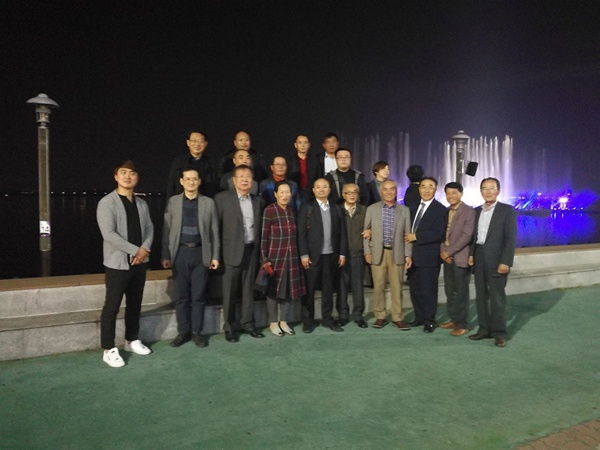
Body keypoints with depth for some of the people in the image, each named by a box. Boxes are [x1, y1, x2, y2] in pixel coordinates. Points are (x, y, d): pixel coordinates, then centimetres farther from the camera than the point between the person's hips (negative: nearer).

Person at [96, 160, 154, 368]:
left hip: (139, 263, 6)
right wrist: (135, 250, -16)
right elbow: (109, 234, -17)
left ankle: (132, 340, 30)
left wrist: (144, 250, -9)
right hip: (117, 263, -6)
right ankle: (109, 349, 11)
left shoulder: (142, 204, 10)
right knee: (112, 306, 0)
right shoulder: (107, 202, -9)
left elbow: (149, 229, 10)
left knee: (135, 304, 15)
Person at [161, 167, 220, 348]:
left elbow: (214, 231, 4)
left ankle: (197, 331, 16)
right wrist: (165, 255, -1)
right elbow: (166, 229, 4)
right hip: (180, 252, 1)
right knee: (181, 295, 6)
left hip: (200, 253, 0)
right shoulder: (173, 201, 5)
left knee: (198, 295, 5)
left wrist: (215, 256, 0)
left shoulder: (208, 203, 4)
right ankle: (183, 331, 18)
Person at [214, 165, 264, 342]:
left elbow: (259, 227, 12)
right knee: (230, 291, 3)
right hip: (233, 250, -4)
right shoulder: (222, 198, -3)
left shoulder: (257, 201, 11)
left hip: (251, 250, 4)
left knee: (249, 289, 11)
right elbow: (216, 225, -5)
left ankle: (248, 323, 23)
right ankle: (229, 327, 15)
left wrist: (259, 250, 5)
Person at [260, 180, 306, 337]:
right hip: (275, 257, -5)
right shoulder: (269, 210, -9)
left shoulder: (291, 211, 8)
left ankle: (284, 322, 25)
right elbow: (263, 236, -10)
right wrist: (265, 259, -13)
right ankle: (273, 323, 20)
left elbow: (294, 235, 11)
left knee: (289, 289, 10)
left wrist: (298, 256, 10)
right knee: (273, 290, 6)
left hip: (291, 257, 6)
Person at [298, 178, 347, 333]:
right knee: (309, 289, 4)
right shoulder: (306, 208, 0)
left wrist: (342, 253, 4)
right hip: (313, 255, -3)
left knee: (328, 289, 10)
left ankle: (327, 319, 21)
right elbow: (301, 233, -6)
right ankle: (308, 320, 14)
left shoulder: (336, 209, 11)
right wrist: (304, 255, -12)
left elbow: (342, 232, 10)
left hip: (331, 255, 3)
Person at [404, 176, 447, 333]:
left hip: (429, 257, -7)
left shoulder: (440, 209, -8)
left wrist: (416, 237, -17)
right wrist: (408, 237, -2)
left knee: (428, 290, 2)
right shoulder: (414, 208, 16)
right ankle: (419, 317, 27)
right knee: (415, 289, 13)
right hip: (413, 256, 7)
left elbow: (438, 233, -18)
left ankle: (429, 321, 16)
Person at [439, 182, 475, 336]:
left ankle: (463, 325, 10)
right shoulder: (445, 212, 12)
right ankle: (453, 319, 25)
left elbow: (467, 235, -16)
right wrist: (443, 251, -3)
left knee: (461, 292, 0)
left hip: (461, 257, -6)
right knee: (449, 291, 12)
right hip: (447, 256, 6)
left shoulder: (469, 211, -9)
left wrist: (449, 251, -16)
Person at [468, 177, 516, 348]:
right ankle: (485, 329, 20)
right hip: (479, 259, 6)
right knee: (481, 296, 10)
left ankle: (499, 333, 11)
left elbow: (511, 238, -10)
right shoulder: (477, 211, 13)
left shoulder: (507, 210, -4)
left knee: (497, 297, 0)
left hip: (496, 259, -5)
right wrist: (471, 254, 2)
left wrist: (506, 262, -16)